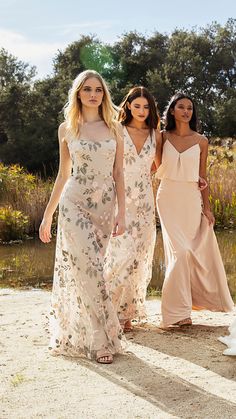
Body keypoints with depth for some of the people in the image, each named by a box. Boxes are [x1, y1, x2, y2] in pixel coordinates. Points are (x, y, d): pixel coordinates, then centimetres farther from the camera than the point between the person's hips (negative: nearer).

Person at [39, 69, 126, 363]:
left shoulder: (114, 128, 7)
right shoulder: (67, 129, 3)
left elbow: (118, 174, 6)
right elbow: (63, 174, 8)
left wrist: (122, 212, -2)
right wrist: (47, 215, 8)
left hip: (105, 206, 2)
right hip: (75, 202, -2)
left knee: (87, 269, 7)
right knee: (88, 269, -10)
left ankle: (81, 333, 22)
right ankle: (102, 339, -3)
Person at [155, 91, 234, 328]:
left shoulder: (200, 141, 4)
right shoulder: (163, 137, 3)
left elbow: (202, 177, 7)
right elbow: (157, 168, 7)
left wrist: (207, 207, 3)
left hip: (191, 199, 2)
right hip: (168, 197, -2)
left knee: (199, 250, 3)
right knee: (179, 251, -9)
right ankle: (177, 310, -1)